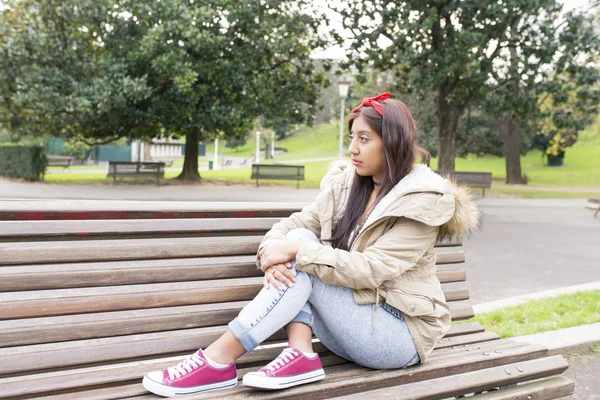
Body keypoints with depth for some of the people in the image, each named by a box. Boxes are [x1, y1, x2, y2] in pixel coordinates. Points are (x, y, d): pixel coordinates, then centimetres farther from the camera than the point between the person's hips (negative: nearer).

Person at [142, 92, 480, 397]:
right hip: (353, 320, 6)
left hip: (399, 335, -6)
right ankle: (300, 355, -25)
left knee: (303, 256, -24)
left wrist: (298, 251, -28)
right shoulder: (347, 183, 4)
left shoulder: (421, 202, -15)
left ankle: (219, 361, -26)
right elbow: (291, 225, -1)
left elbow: (370, 270, -24)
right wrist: (274, 254, -24)